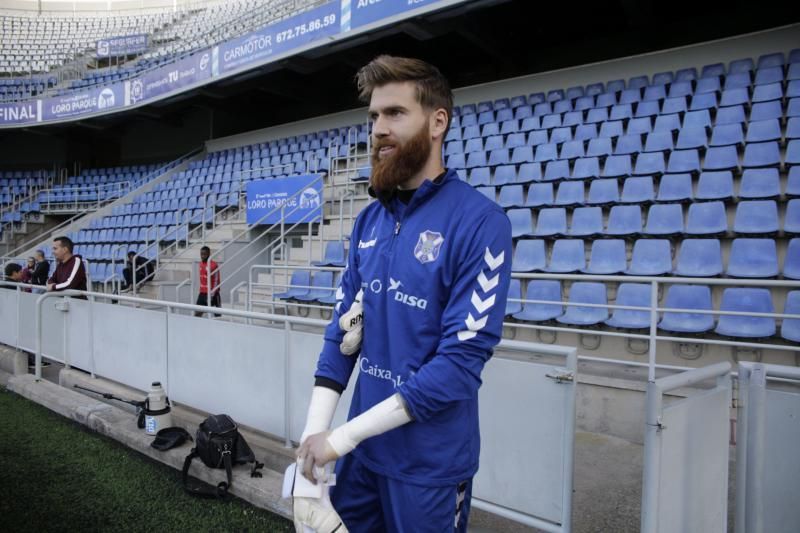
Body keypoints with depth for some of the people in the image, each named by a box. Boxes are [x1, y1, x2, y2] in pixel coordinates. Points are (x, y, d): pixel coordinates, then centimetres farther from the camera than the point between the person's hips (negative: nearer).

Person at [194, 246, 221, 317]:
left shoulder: (214, 265, -14)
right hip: (202, 293, 7)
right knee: (197, 313, -1)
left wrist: (211, 295, -19)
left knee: (217, 314, 3)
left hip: (211, 293, -7)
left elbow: (216, 281, -15)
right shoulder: (201, 263, 10)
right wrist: (201, 291, 19)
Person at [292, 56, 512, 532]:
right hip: (361, 452, 5)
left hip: (430, 462, -5)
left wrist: (342, 436, -18)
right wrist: (313, 438, -6)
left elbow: (463, 360, -22)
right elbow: (343, 329, 3)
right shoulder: (370, 220, 2)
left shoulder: (480, 221, -18)